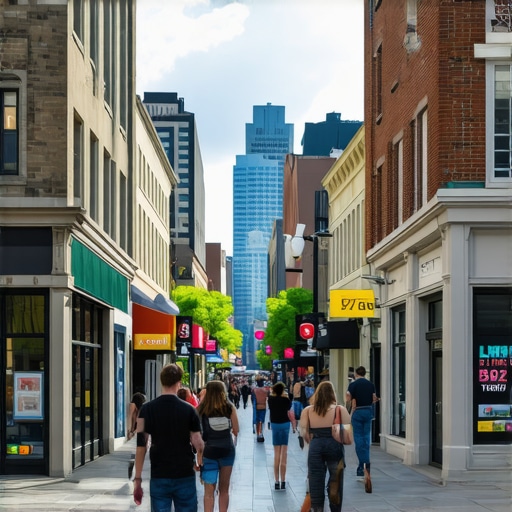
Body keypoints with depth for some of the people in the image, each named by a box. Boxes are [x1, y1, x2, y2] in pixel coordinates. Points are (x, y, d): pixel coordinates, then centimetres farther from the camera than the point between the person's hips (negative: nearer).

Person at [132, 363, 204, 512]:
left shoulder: (147, 409, -2)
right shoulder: (189, 410, -4)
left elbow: (141, 445, -5)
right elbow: (198, 444, -5)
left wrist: (137, 479, -2)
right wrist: (199, 462, 17)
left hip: (158, 477, 1)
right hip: (184, 476, -1)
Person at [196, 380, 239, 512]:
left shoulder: (202, 408, -6)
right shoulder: (229, 407, -4)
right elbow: (235, 431, -1)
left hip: (208, 451, -1)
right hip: (227, 450, 1)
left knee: (209, 491, 3)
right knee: (224, 489, 14)